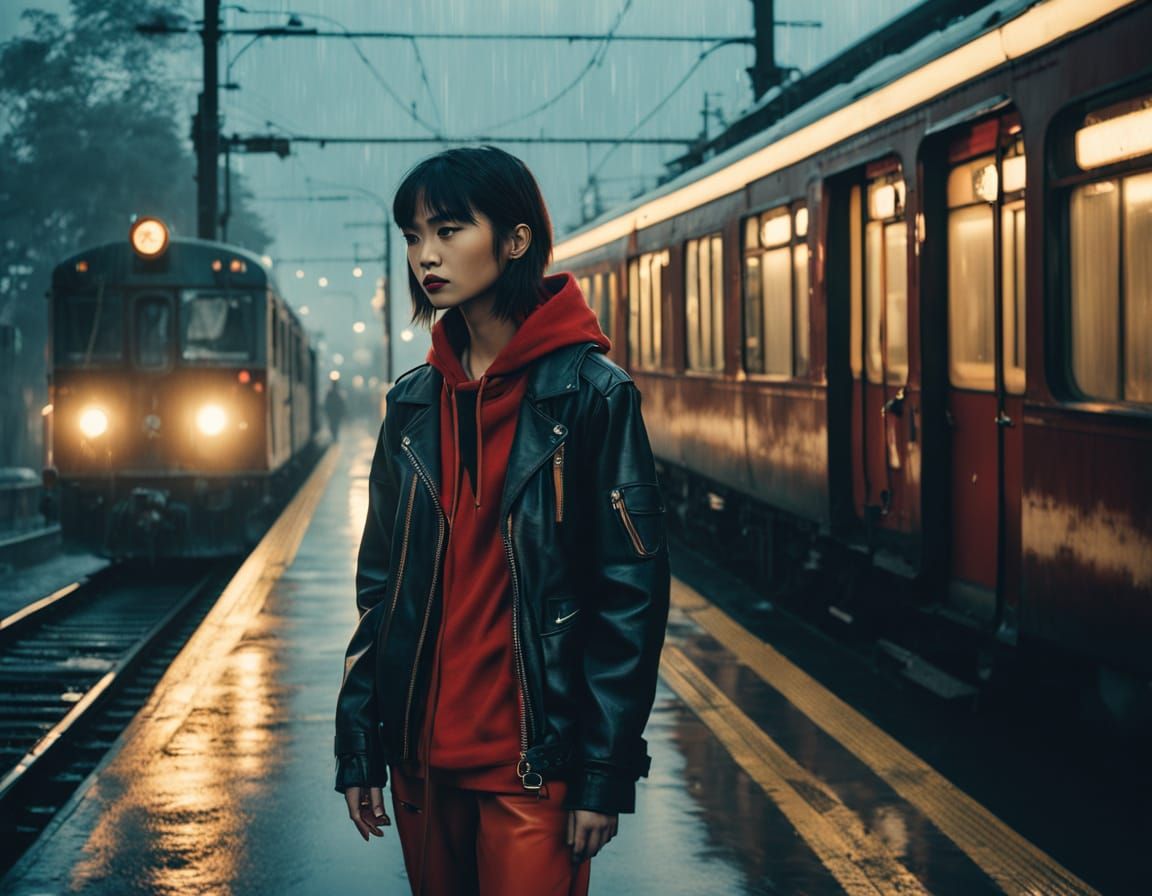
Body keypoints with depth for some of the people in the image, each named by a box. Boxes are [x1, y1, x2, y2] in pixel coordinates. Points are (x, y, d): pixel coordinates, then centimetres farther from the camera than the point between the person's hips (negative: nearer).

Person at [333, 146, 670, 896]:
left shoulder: (591, 392, -7)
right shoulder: (415, 402, 9)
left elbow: (633, 591, -9)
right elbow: (381, 586, 12)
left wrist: (606, 772, -12)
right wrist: (358, 748, 8)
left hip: (532, 766, -5)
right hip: (423, 756, 5)